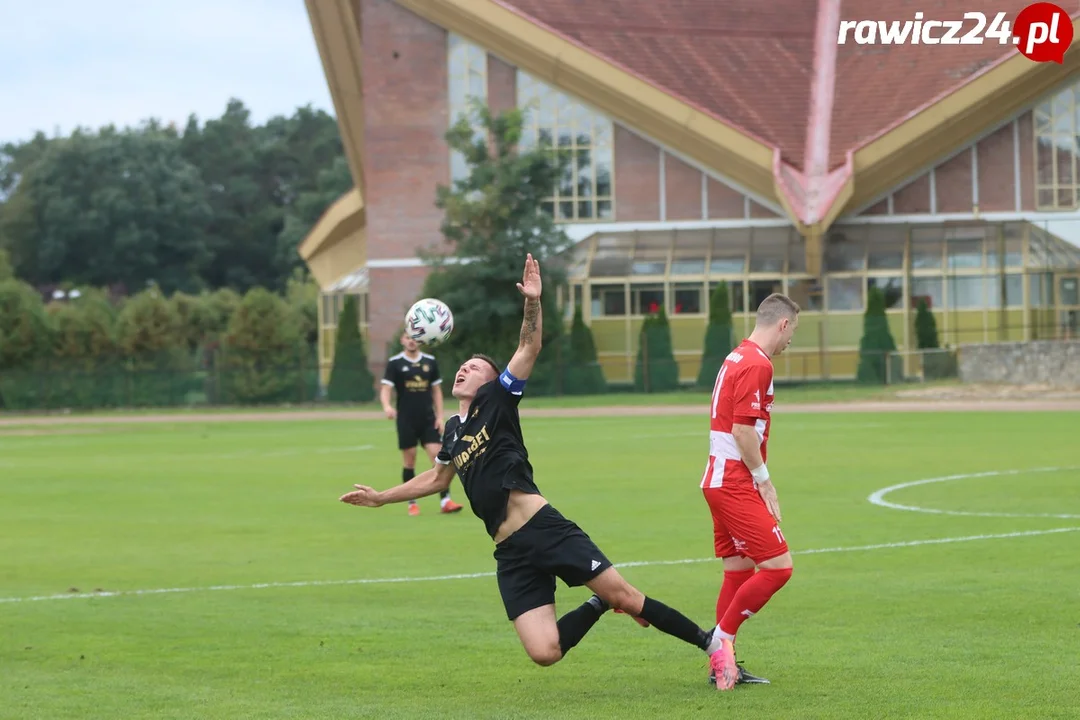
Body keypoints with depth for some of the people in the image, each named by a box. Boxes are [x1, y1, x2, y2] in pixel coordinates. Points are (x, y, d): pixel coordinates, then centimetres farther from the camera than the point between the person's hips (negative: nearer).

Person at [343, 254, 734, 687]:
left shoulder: (496, 402, 5)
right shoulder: (453, 430, 21)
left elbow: (529, 348, -9)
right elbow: (436, 479, 39)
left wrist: (533, 302, -25)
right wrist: (379, 498, 44)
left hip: (544, 529, -5)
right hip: (510, 554, 5)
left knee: (623, 595, -8)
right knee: (544, 652, -11)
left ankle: (709, 642, 10)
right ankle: (599, 606, 16)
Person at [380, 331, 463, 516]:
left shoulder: (430, 361, 7)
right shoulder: (395, 363, -2)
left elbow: (436, 390, 12)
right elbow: (385, 389, -8)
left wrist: (440, 416, 4)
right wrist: (387, 406, -29)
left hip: (428, 419, 2)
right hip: (406, 420, -2)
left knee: (437, 456, -9)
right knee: (409, 461, 2)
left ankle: (445, 501, -11)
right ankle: (412, 503, 11)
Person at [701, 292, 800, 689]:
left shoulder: (737, 358, 16)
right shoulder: (757, 364, -14)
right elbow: (743, 431, -21)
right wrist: (764, 481, -13)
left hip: (720, 480, 10)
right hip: (736, 484, -10)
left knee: (739, 571, 11)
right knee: (778, 565, -9)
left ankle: (725, 666, 13)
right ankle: (721, 639, -6)